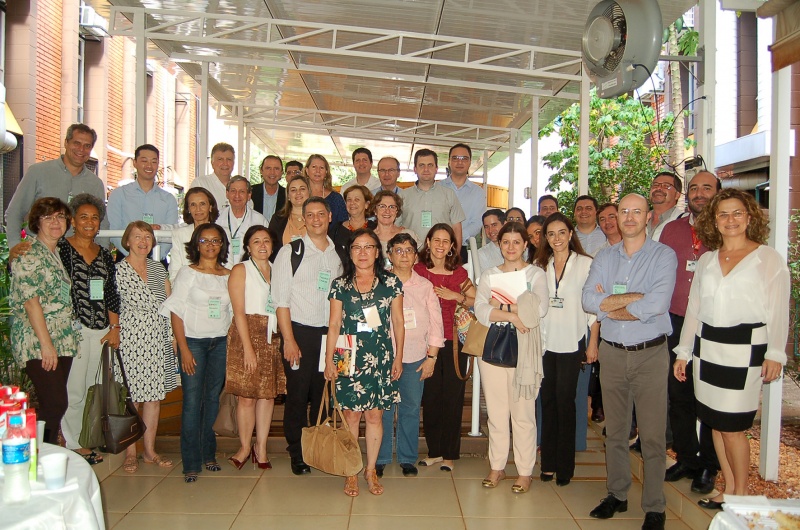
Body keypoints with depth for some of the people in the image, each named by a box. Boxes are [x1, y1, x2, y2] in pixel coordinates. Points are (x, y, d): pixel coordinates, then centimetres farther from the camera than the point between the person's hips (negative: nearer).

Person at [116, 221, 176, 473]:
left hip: (158, 340, 5)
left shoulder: (158, 269, 11)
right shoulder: (118, 269, -2)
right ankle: (130, 452, 13)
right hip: (130, 339, -4)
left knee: (155, 395, 8)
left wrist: (174, 335, 9)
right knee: (130, 395, 0)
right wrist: (113, 333, -10)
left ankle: (150, 450, 18)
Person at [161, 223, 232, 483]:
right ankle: (191, 463, 4)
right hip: (193, 341, -3)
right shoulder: (188, 273, -1)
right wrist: (184, 349, -10)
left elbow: (233, 311, 11)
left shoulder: (229, 275, 8)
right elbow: (176, 312, -4)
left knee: (213, 398, 9)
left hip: (221, 342, 3)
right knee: (192, 400, -4)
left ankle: (208, 453, 22)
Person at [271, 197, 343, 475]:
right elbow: (280, 299, -5)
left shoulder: (339, 254, 10)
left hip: (330, 333, 3)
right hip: (300, 331, -3)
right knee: (298, 395, 1)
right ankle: (297, 455, 16)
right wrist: (289, 340, -10)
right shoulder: (290, 252, -1)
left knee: (324, 395, 8)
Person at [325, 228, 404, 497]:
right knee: (351, 414, 3)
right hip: (348, 359, 0)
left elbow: (398, 323, 6)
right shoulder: (340, 284, 3)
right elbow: (334, 324, 4)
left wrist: (398, 357, 4)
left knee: (375, 415, 4)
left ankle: (371, 470, 20)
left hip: (380, 359, 0)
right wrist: (329, 359, 1)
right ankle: (351, 472, 17)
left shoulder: (391, 283, 3)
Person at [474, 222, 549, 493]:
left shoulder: (536, 274, 5)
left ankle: (525, 471, 12)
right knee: (496, 411, 8)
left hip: (524, 350, -2)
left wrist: (502, 304, -12)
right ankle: (497, 467, 21)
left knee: (523, 412, 0)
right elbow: (480, 311, -4)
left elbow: (540, 308, -14)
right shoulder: (489, 275, 12)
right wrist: (513, 315, -15)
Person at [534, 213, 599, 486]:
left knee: (565, 401, -1)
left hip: (572, 344, -4)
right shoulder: (540, 265, 9)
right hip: (544, 342, 4)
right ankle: (548, 462, 19)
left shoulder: (586, 264, -3)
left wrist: (593, 343, -5)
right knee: (547, 400, 8)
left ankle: (564, 465, 12)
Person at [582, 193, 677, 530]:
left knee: (652, 435, 0)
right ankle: (617, 495, 27)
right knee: (615, 430, 13)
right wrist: (635, 296, -15)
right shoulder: (604, 258, 8)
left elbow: (657, 304, -20)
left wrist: (610, 307, -9)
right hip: (611, 352, 4)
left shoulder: (663, 256, -5)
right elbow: (588, 300, -7)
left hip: (650, 353, -4)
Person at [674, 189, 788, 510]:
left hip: (745, 349, -5)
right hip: (707, 347, 5)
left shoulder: (769, 259, 0)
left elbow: (778, 311, -3)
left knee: (732, 426, -3)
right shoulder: (706, 260, 13)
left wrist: (774, 354, -10)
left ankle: (741, 494, 15)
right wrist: (684, 352, 13)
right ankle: (729, 489, 23)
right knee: (715, 423, 9)